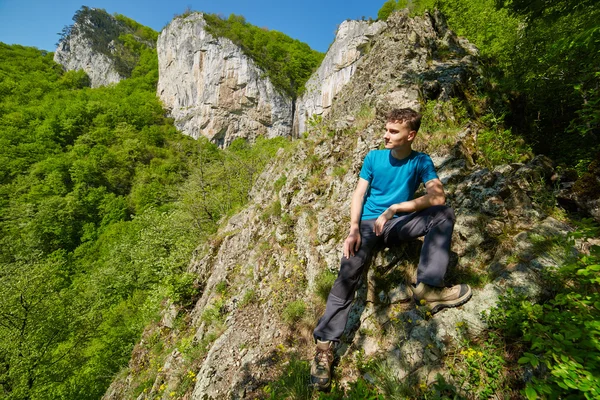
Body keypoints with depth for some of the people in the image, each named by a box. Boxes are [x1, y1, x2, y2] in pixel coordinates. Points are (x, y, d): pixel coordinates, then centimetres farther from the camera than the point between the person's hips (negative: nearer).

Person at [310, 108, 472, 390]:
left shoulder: (421, 162, 3)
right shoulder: (374, 157, 4)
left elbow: (438, 197, -12)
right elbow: (359, 194, -2)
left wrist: (393, 209, -19)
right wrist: (353, 229, -18)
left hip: (398, 224, 2)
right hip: (368, 222, -1)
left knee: (444, 214, -21)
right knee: (348, 272, -25)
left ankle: (427, 286, -27)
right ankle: (325, 346, -20)